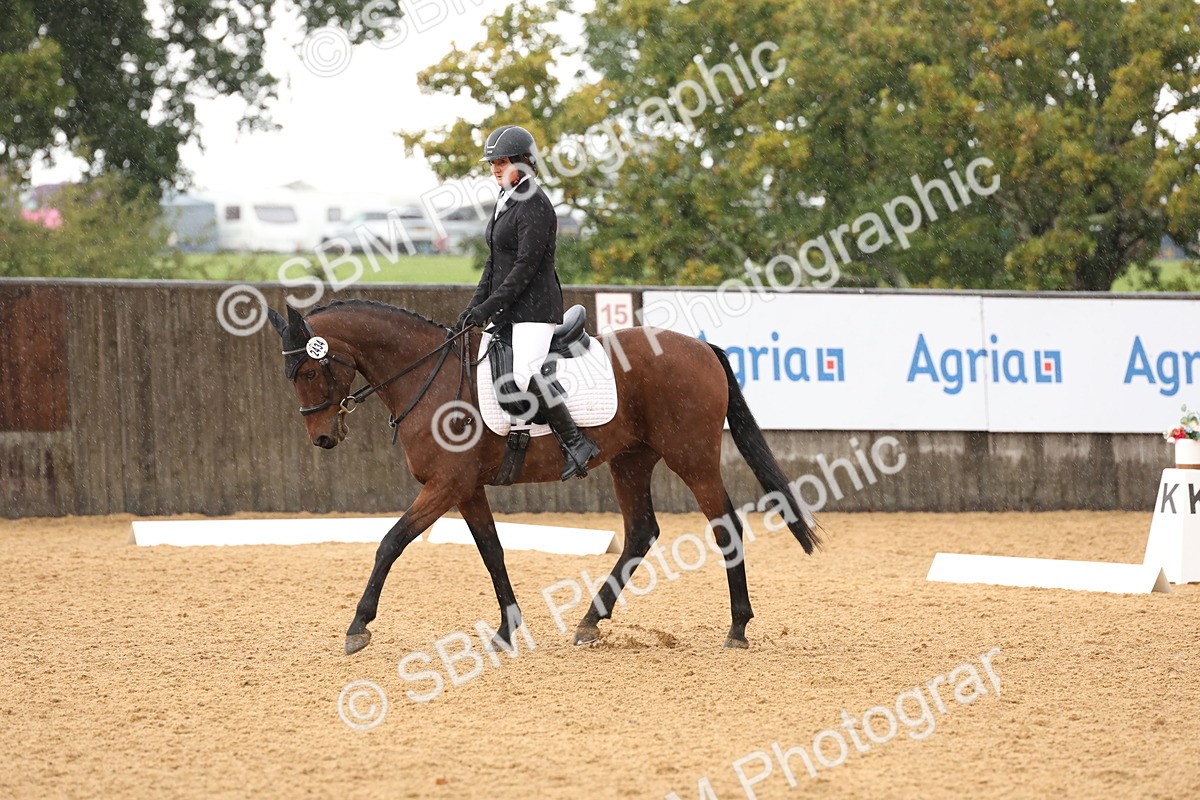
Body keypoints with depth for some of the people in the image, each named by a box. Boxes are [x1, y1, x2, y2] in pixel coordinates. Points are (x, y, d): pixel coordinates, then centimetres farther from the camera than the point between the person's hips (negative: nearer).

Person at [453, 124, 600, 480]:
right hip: (506, 311, 11)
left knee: (525, 373, -28)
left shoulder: (534, 205, -13)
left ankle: (576, 443, -23)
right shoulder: (504, 203, 17)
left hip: (535, 306, -11)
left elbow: (526, 265, -19)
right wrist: (474, 309, 11)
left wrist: (490, 306, -20)